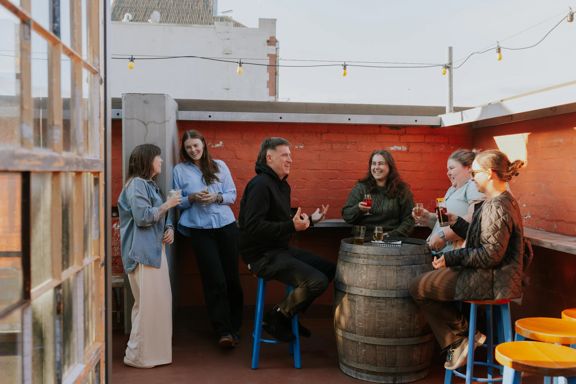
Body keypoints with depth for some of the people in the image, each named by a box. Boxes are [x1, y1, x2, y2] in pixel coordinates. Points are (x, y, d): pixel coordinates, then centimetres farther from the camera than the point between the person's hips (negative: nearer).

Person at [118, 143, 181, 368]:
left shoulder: (150, 185, 20)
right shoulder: (136, 184, -10)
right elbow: (143, 217, -20)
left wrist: (169, 229, 2)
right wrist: (167, 204, -12)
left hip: (154, 250, 10)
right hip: (142, 253, -10)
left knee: (160, 302, 11)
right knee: (148, 304, -7)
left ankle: (153, 350, 21)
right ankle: (137, 356, 4)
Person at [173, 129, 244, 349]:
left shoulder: (219, 166, 10)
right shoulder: (180, 170, 7)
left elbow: (232, 194, 8)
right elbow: (176, 202, 6)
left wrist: (217, 197, -11)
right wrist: (192, 198, -12)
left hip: (226, 225, 2)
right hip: (199, 229, -1)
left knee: (231, 277, 2)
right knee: (215, 281, -6)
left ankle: (234, 327, 16)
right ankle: (224, 331, 1)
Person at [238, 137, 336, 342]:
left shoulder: (282, 185, 15)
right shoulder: (260, 185, -17)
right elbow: (252, 227, -27)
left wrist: (309, 219, 12)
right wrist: (291, 226, -29)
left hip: (280, 250, 10)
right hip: (262, 255, -10)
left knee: (330, 269, 9)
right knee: (317, 281, -23)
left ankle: (290, 315, 18)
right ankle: (275, 318, -1)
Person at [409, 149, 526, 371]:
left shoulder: (496, 207, -21)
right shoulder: (503, 201, 14)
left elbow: (491, 255, -25)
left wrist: (451, 258, -18)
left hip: (490, 281, -11)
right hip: (490, 277, 11)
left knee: (418, 288, -4)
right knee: (426, 281, 21)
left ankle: (461, 336, 7)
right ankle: (457, 343, 16)